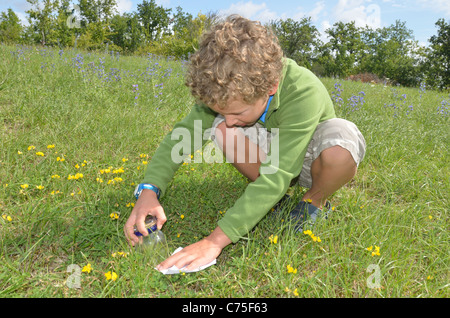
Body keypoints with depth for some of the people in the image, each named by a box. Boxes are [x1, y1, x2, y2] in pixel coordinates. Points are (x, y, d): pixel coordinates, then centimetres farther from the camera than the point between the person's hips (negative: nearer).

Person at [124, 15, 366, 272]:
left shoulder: (304, 93, -39)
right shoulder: (227, 91, -24)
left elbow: (277, 176, -44)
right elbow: (185, 132, -21)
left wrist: (216, 240, -49)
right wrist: (150, 190, -37)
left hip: (309, 155, -3)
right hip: (272, 144, 4)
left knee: (340, 149, -40)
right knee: (220, 129, -27)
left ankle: (316, 201, -5)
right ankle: (276, 197, -5)